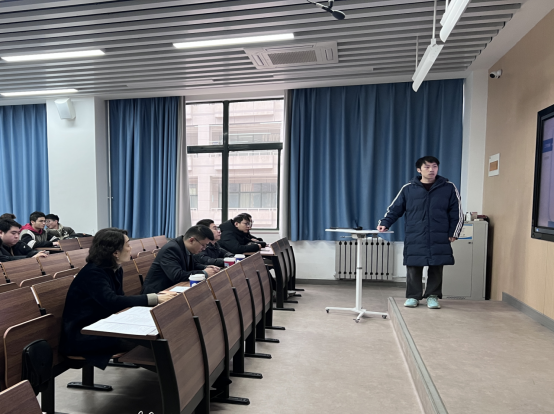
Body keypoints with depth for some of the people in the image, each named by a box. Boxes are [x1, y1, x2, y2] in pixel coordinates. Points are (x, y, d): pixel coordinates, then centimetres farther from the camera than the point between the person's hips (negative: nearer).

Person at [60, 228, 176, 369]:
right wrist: (154, 299, -34)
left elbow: (121, 298, 1)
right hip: (81, 336, -8)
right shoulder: (92, 272, -20)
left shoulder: (115, 270, 6)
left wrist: (156, 297, -16)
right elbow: (113, 302, -33)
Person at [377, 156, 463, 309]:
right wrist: (385, 223, -7)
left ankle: (432, 296, 22)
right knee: (413, 268, 2)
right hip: (415, 239, 0)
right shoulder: (408, 188, 4)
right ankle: (413, 296, 17)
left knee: (436, 268, 6)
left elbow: (456, 212, 9)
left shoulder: (448, 188, 6)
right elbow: (395, 209, 6)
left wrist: (453, 233, 3)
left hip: (439, 239, 1)